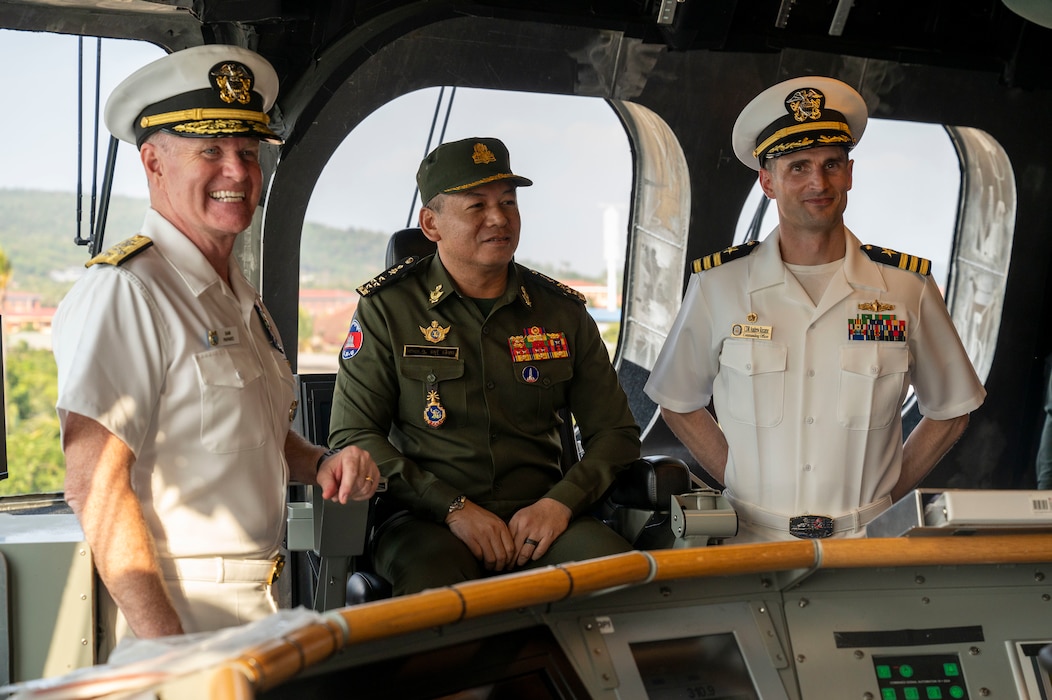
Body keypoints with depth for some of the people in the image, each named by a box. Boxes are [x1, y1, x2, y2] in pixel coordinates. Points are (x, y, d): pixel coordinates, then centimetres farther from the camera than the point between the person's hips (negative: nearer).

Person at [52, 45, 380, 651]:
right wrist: (168, 651, -27)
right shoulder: (123, 291, -16)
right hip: (180, 615, -9)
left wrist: (320, 464, 2)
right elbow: (95, 486, -22)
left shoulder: (242, 297, 13)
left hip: (261, 605, 9)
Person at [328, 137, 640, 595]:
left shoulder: (563, 312, 12)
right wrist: (453, 508, -12)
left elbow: (615, 432, 14)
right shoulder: (386, 310, 4)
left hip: (541, 517, 3)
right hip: (428, 522, -3)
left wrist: (561, 502, -7)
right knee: (432, 579, -37)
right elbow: (352, 436, 0)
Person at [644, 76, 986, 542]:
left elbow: (950, 411, 14)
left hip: (865, 539, 1)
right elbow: (678, 403, 12)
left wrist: (885, 496, 4)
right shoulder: (718, 285, 2)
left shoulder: (907, 286, 3)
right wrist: (739, 483, 2)